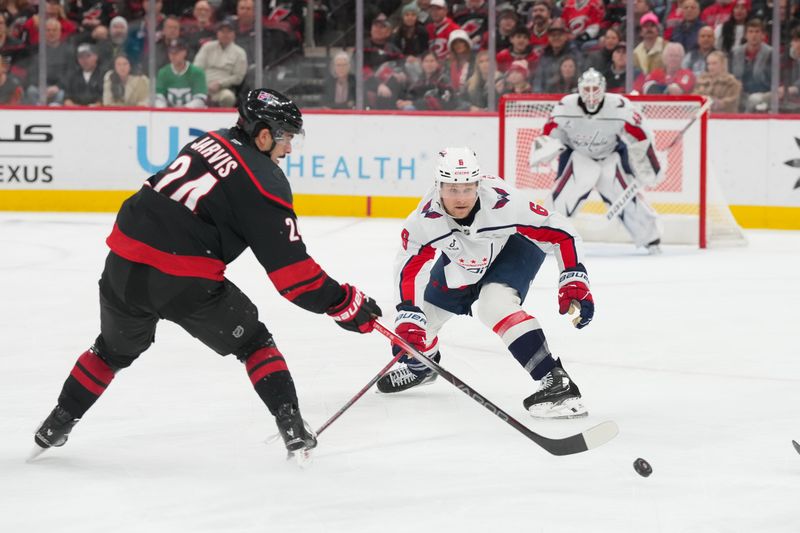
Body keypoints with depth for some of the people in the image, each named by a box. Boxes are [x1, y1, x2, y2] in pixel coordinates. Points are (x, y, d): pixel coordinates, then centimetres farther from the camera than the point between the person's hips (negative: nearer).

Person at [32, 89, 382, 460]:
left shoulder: (210, 141, 14)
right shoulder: (265, 183, -5)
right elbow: (291, 270, -7)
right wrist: (344, 303, -1)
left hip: (124, 261, 6)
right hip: (183, 281, -6)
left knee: (115, 349, 30)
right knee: (253, 342, 15)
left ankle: (54, 427, 37)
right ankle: (293, 430, 6)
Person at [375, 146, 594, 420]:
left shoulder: (505, 203, -40)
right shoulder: (425, 219, -31)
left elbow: (561, 232, -31)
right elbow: (408, 268, -20)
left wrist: (574, 280, -38)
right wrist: (407, 317, -31)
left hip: (516, 246, -5)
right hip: (462, 259, 5)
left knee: (495, 304, -31)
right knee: (423, 313, 8)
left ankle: (556, 382, -35)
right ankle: (421, 364, 46)